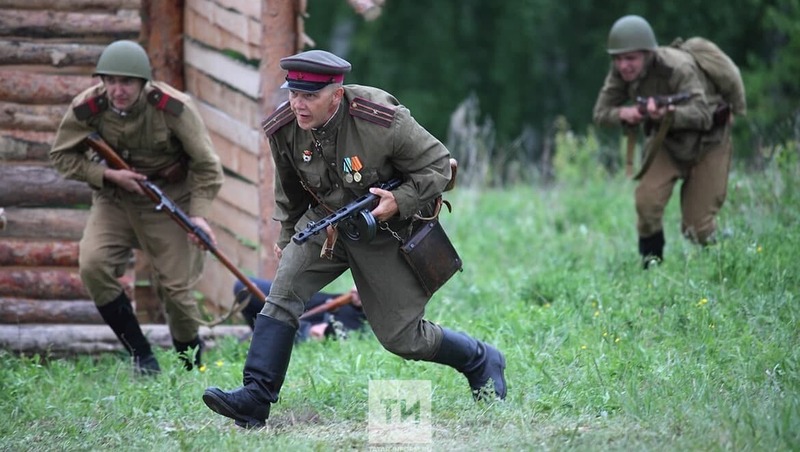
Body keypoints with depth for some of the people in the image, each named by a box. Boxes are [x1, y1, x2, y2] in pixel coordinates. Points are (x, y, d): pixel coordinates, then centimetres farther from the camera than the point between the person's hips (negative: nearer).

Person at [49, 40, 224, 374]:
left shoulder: (173, 108, -22)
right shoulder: (87, 108, -17)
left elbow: (205, 164, -11)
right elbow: (62, 156, -3)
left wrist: (198, 214, -21)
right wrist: (108, 175, -17)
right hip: (114, 199, 2)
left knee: (176, 287, -5)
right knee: (93, 265, -21)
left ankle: (191, 365, 24)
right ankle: (141, 356, -7)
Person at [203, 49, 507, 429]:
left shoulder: (382, 122, -28)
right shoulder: (284, 128, -14)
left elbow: (437, 164, -16)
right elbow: (288, 190, 8)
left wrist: (400, 201, -29)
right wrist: (287, 236, 19)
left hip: (385, 231, -4)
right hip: (324, 222, 4)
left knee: (401, 337, 2)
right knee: (283, 292, -19)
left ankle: (482, 361, 29)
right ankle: (254, 399, -21)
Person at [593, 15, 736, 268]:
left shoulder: (677, 68, -33)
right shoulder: (620, 73, -15)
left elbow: (702, 114, -42)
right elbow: (601, 113, -11)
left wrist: (667, 114, -61)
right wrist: (623, 114, -34)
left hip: (707, 142, -4)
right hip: (666, 139, 4)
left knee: (697, 228, -6)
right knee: (647, 200, -21)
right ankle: (651, 263, 1)